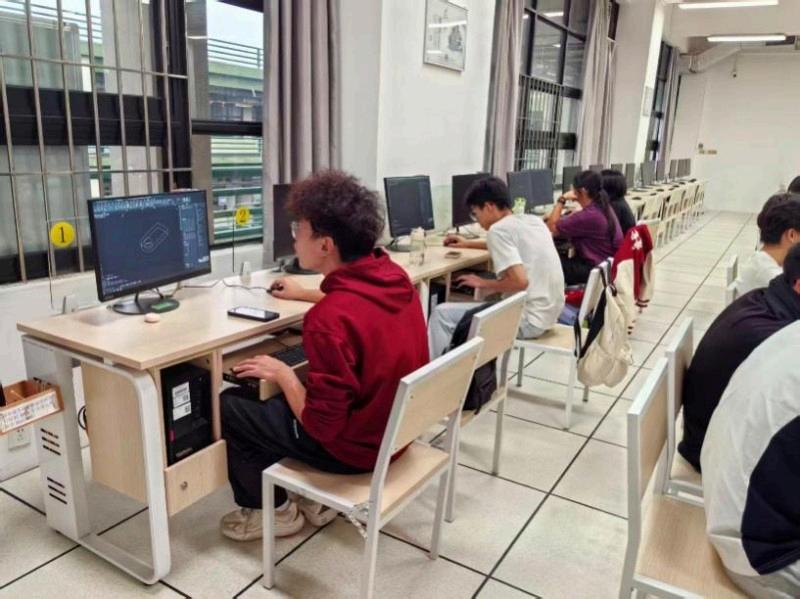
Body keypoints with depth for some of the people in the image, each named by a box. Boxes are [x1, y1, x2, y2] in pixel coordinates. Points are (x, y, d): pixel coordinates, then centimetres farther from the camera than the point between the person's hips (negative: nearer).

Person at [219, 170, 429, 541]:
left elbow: (322, 425, -25)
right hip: (396, 428, 8)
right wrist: (307, 294, 25)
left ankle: (273, 510, 24)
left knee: (228, 406, 7)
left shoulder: (328, 319, -33)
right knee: (276, 396, 27)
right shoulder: (393, 276, -8)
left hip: (353, 447, -8)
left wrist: (283, 373, -11)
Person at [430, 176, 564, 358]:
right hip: (549, 313, 9)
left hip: (529, 319, -9)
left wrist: (485, 284, -8)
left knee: (442, 314, -5)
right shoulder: (533, 221, 11)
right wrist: (469, 244, 35)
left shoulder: (499, 228, -14)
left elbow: (520, 281, -24)